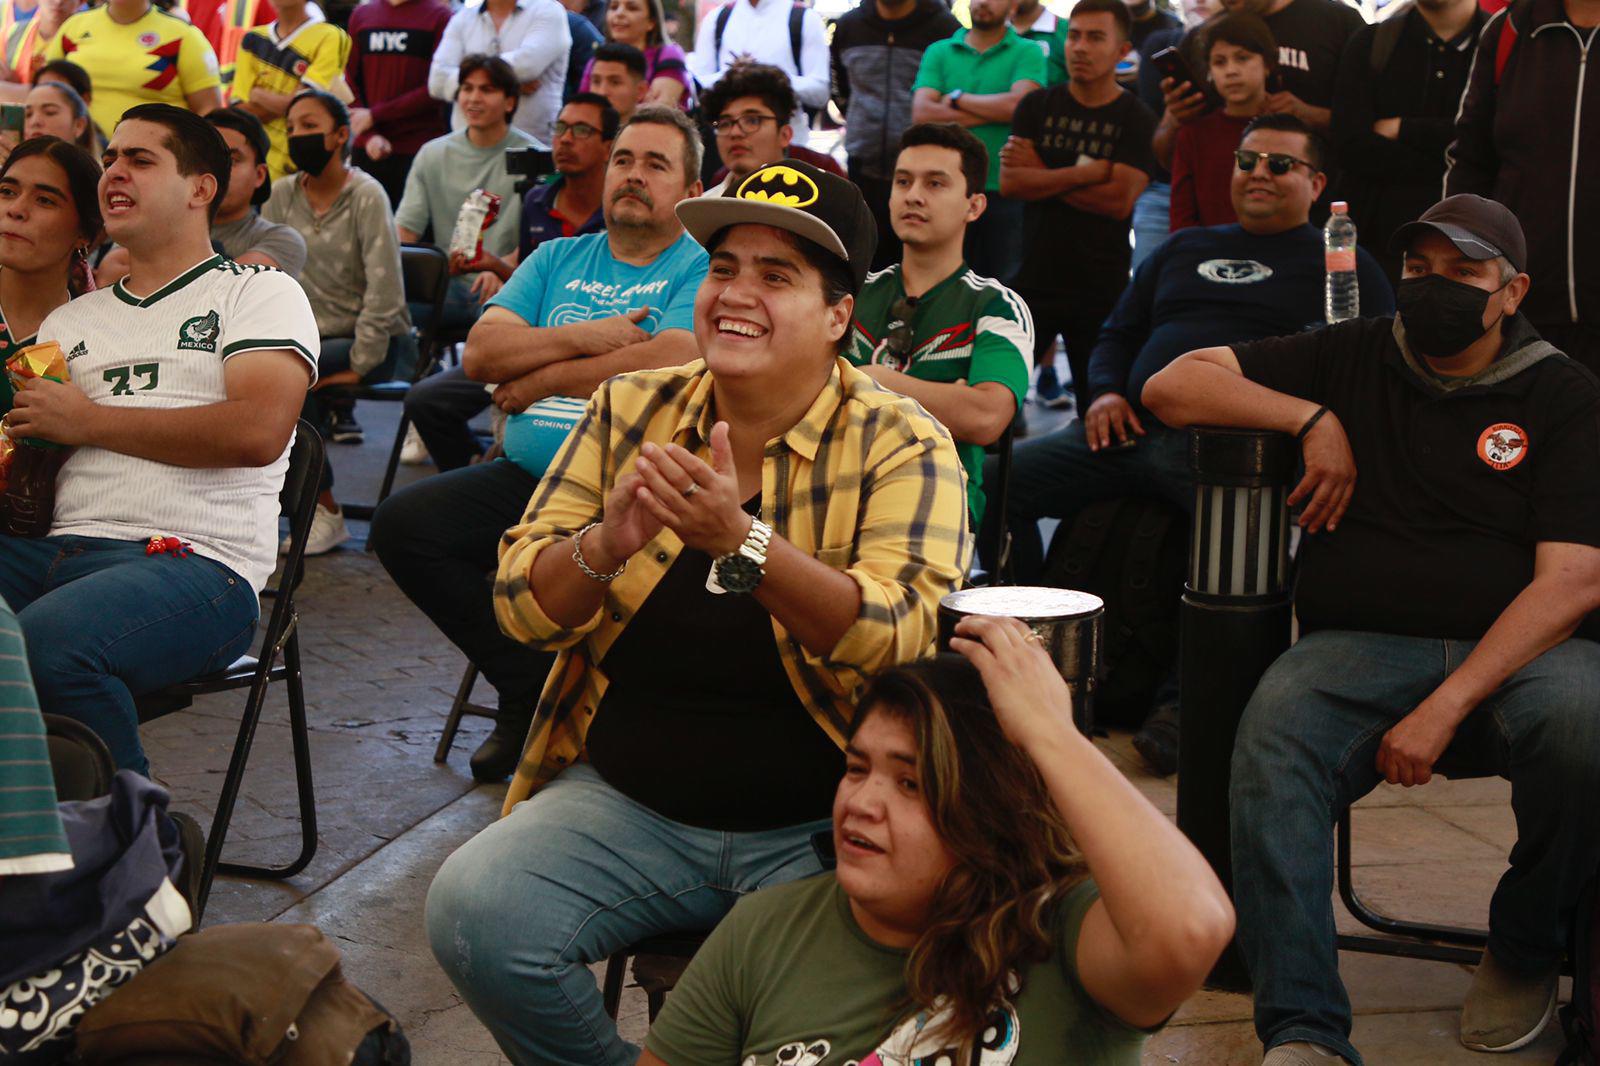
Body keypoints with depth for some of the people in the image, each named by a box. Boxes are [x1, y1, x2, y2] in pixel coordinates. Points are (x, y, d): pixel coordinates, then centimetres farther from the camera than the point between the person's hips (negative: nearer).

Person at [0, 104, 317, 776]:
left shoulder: (261, 293, 11)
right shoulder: (70, 321, 28)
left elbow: (259, 431, -8)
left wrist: (90, 422, -1)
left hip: (196, 563, -5)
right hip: (57, 549, 5)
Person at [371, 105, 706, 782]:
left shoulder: (705, 268, 3)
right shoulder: (559, 259, 20)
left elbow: (672, 364, -17)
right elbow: (481, 352, 7)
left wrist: (542, 378, -5)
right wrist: (583, 338, -6)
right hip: (527, 476, 6)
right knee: (402, 523, -14)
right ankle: (529, 692, 0)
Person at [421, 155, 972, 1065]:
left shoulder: (903, 446, -5)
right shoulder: (630, 411, 7)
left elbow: (901, 641, -20)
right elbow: (522, 606, 3)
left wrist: (740, 542, -33)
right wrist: (608, 544, -19)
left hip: (819, 828, -3)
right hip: (627, 803, 4)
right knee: (471, 907, -20)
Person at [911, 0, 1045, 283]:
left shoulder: (1027, 52, 4)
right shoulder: (938, 52, 10)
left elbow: (1019, 104, -14)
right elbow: (921, 113, -4)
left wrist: (958, 98, -2)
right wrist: (993, 113, -8)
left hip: (1005, 191, -2)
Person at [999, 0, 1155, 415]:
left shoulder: (1135, 119, -1)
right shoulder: (1037, 107, 8)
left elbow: (1119, 199, -14)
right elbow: (1010, 182, -6)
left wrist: (1043, 175, -9)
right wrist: (1086, 172, -12)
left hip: (1101, 289, -2)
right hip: (1033, 278, 2)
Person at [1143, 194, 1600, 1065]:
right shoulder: (1351, 357, 17)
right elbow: (1170, 387, 14)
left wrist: (1446, 707, -17)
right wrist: (1314, 420, 1)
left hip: (1518, 651, -1)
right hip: (1360, 645, 1)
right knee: (1273, 740, -33)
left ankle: (1525, 953, -5)